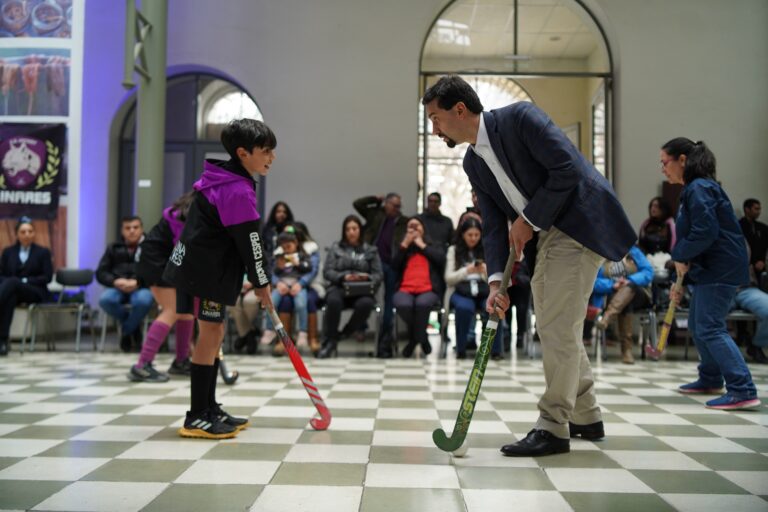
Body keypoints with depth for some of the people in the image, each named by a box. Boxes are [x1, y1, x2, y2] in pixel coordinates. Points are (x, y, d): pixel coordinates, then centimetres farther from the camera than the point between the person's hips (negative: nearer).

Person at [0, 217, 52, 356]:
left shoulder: (43, 252, 13)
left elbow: (48, 277, 1)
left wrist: (25, 281, -12)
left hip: (36, 293, -2)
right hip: (13, 291, 2)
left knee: (12, 282, -37)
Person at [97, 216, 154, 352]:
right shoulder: (114, 248, 20)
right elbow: (100, 273, 13)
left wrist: (137, 282, -21)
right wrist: (115, 281, -10)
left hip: (141, 288, -3)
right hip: (117, 288, 3)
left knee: (143, 301, -38)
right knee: (105, 299, -32)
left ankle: (126, 331, -6)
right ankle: (134, 327, -5)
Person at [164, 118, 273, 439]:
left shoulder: (223, 180, 16)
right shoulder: (238, 190, -16)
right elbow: (249, 242, -15)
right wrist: (262, 284, -6)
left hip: (203, 266, 10)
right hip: (206, 269, -10)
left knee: (214, 333, 13)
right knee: (210, 332, -7)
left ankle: (209, 409, 21)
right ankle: (197, 418, -1)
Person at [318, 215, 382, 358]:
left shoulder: (371, 250, 19)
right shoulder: (336, 248, 18)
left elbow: (378, 274, 12)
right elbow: (327, 272, 8)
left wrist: (367, 277, -12)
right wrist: (343, 277, -12)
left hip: (362, 291, 1)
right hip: (339, 288, 0)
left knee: (366, 303, -36)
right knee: (333, 301, -37)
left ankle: (345, 334, -15)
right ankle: (329, 342, -22)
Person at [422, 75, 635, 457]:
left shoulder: (520, 118, -15)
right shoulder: (473, 163, 7)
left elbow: (567, 170, -21)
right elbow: (493, 225, 5)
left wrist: (528, 220, -16)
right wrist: (496, 280, -7)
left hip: (582, 224, -9)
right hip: (548, 234, 9)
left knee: (558, 326, -11)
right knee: (553, 327, 12)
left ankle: (553, 428, -1)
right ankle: (585, 417, 27)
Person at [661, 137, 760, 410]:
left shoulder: (699, 188, -16)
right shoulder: (693, 189, 17)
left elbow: (705, 232, -26)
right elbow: (692, 233, 20)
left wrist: (681, 256, -11)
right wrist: (682, 280, 20)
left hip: (720, 267, -11)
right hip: (707, 267, 11)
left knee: (709, 328, -14)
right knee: (697, 324, 19)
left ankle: (743, 390, -15)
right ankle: (710, 379, 33)